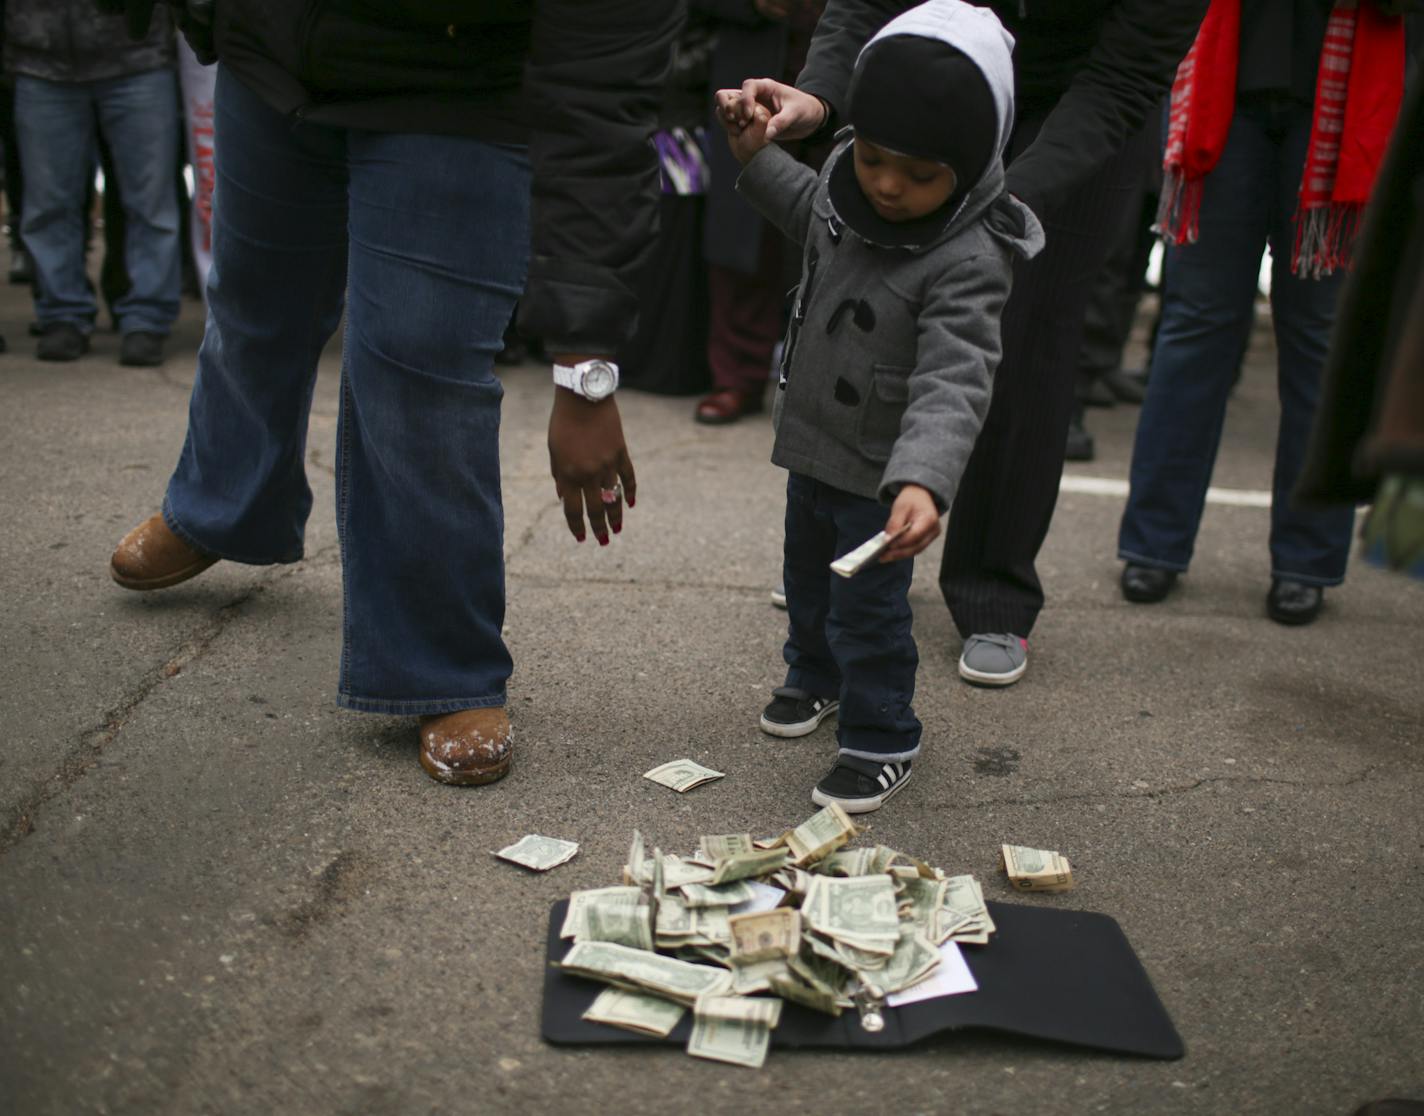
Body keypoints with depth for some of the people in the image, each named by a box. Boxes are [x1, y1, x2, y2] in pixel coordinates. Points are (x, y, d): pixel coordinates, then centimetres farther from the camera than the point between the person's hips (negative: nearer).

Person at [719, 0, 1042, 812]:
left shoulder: (968, 263, -30)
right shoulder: (850, 189, -7)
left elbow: (953, 384, -39)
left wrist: (923, 481, -53)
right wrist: (759, 158, 8)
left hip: (880, 473, -8)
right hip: (812, 443, 8)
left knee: (866, 608, 3)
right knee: (807, 574, 26)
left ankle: (882, 738, 25)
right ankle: (814, 677, 51)